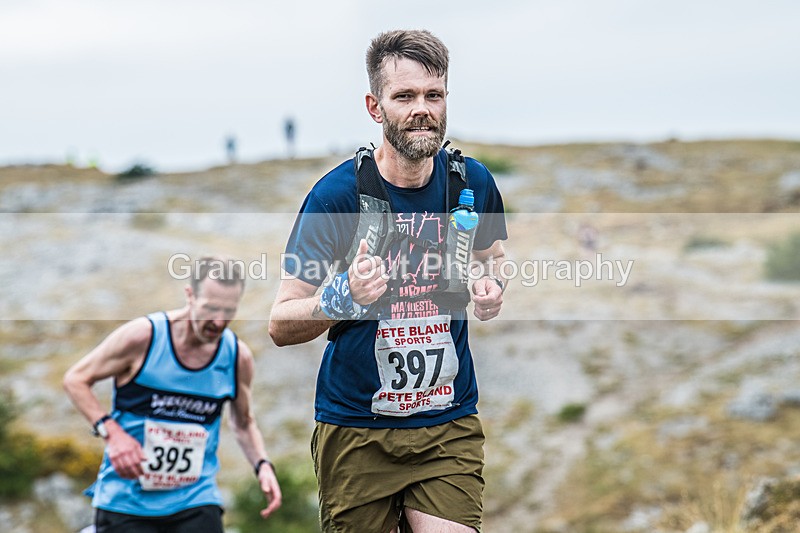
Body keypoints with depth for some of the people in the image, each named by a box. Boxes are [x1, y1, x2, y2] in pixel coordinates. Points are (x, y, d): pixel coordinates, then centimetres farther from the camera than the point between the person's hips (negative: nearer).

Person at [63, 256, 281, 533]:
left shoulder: (238, 357, 0)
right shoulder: (142, 336, -12)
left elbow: (243, 422, 18)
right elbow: (75, 379, -2)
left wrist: (262, 464, -1)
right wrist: (111, 432, -17)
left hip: (195, 499, 2)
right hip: (125, 499, -2)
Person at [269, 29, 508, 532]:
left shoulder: (472, 181, -1)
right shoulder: (338, 193, -12)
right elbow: (280, 325, -10)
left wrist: (492, 285, -2)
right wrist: (342, 297, -29)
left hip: (451, 424, 2)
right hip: (356, 431, -2)